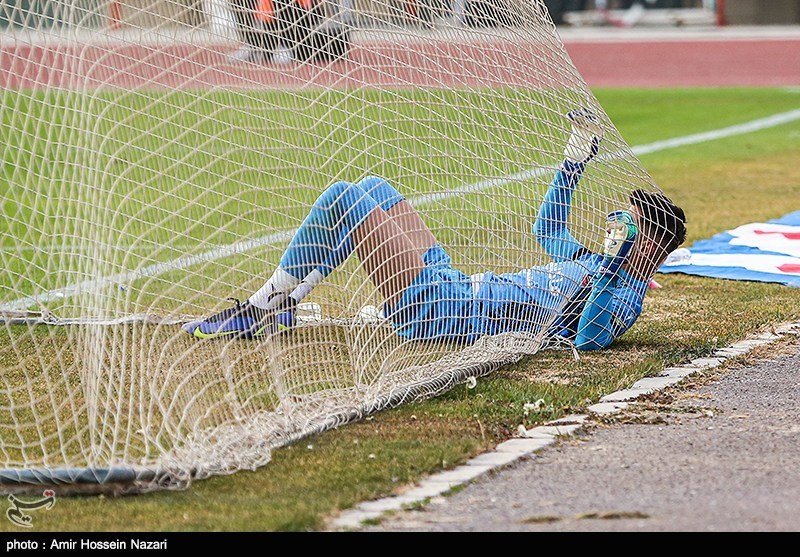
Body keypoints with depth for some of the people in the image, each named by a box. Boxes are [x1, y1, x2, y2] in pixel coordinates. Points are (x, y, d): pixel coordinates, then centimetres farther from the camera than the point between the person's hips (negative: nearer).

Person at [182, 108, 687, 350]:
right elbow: (549, 228, 30)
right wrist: (577, 157, 28)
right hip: (452, 283, 10)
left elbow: (590, 337, -39)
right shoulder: (593, 264, 12)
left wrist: (615, 261, -45)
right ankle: (276, 306, 17)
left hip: (436, 313, -10)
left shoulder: (621, 298, -16)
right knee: (372, 189, 17)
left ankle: (263, 309, 5)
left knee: (344, 198, -11)